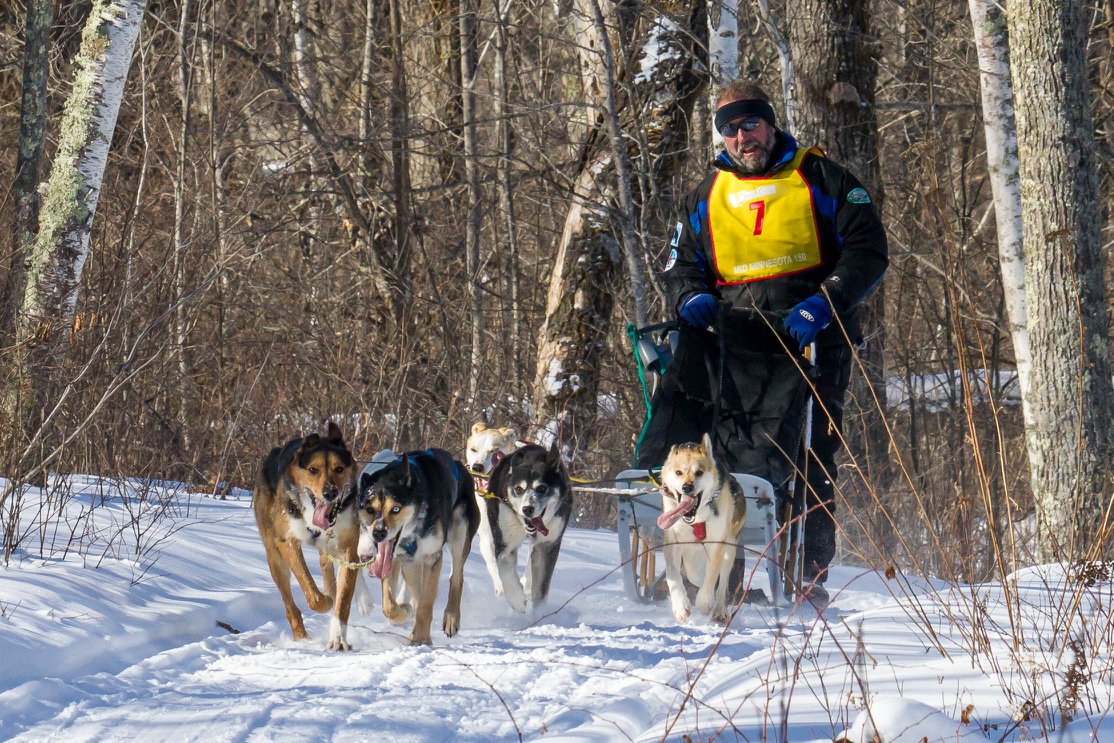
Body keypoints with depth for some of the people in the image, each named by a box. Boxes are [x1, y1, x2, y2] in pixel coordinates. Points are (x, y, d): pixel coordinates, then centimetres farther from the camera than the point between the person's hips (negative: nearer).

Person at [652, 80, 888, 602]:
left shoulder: (819, 178, 8)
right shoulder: (707, 196, 20)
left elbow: (867, 250, 1)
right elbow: (680, 266, 26)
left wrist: (824, 304, -15)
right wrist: (690, 297, 1)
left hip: (812, 343, -3)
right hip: (736, 348, 3)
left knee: (811, 457, -7)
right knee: (734, 459, -7)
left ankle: (809, 573, -6)